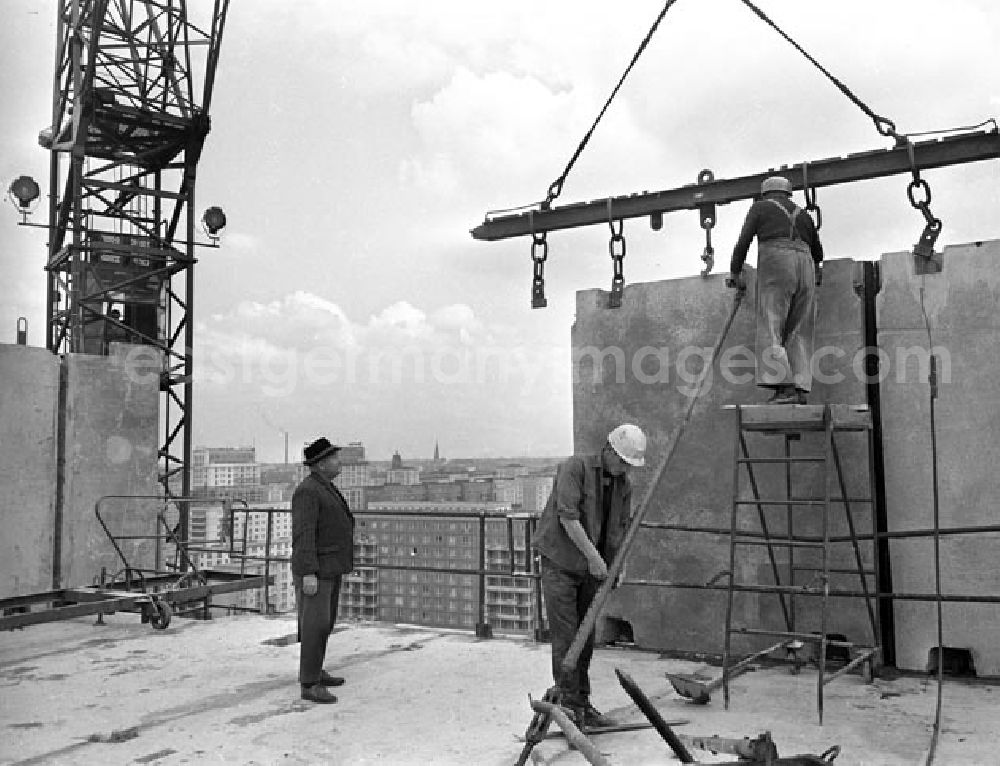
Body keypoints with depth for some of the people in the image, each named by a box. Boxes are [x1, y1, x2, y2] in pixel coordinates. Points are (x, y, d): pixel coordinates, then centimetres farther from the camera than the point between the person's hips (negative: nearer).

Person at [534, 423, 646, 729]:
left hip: (591, 570, 6)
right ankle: (569, 704, 1)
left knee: (586, 638, 11)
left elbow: (620, 530, 12)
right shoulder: (575, 468, -15)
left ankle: (583, 704, 21)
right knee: (566, 637, -7)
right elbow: (568, 516, -23)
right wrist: (593, 556, -24)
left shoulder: (624, 484, 6)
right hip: (560, 564, -6)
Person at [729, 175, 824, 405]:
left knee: (770, 328, -12)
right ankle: (801, 389, -8)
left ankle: (785, 387, -27)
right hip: (804, 266, 5)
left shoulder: (760, 207, 16)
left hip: (775, 263, -5)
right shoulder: (802, 215, 29)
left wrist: (734, 272, 16)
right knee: (799, 332, 4)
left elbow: (743, 241, 6)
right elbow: (818, 252, 37)